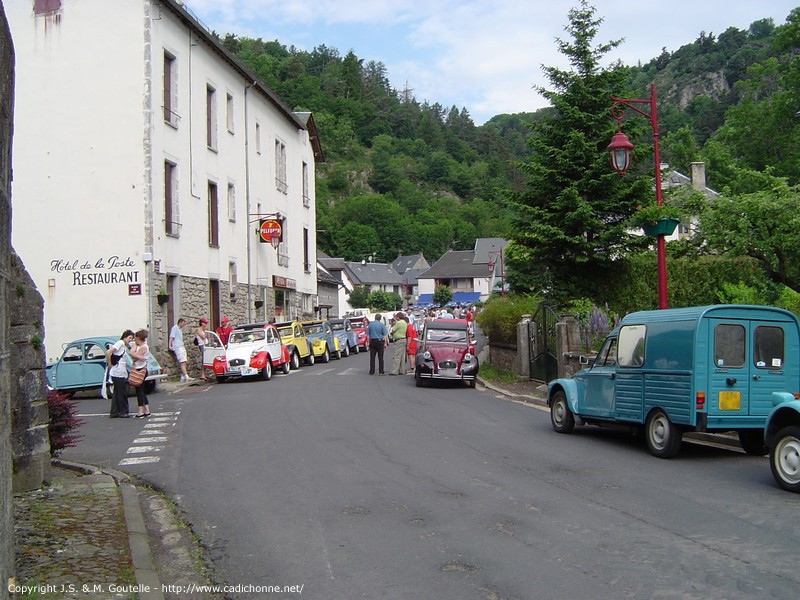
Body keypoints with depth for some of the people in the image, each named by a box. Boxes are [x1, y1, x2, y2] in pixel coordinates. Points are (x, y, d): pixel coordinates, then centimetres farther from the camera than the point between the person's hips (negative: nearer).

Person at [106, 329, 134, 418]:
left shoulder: (124, 346, 16)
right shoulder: (120, 343, -12)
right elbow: (108, 353, -20)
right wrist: (110, 364, -13)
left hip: (122, 373, 9)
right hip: (118, 373, -9)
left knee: (117, 393, 11)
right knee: (122, 393, -2)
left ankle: (114, 413, 16)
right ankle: (123, 412, 6)